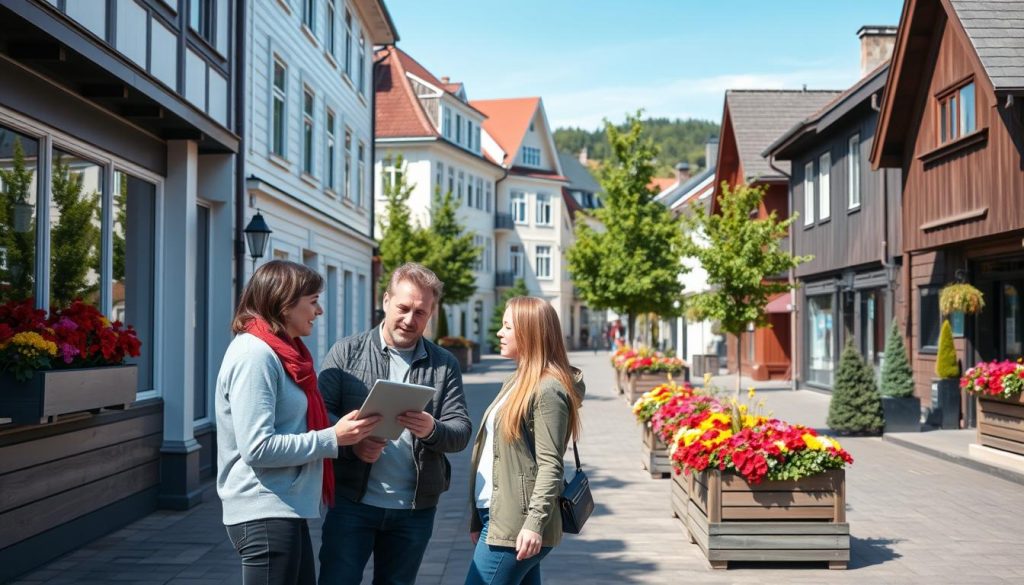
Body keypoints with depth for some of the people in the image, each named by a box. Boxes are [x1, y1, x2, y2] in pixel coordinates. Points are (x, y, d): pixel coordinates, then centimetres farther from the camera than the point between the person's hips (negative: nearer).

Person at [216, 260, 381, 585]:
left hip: (286, 510, 10)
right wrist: (333, 438, -18)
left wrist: (350, 438, 3)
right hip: (265, 514, -10)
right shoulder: (255, 354, -16)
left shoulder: (282, 352, 13)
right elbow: (257, 447, -23)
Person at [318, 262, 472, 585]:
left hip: (415, 508, 2)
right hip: (352, 501, -2)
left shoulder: (444, 365, 4)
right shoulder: (346, 352, -1)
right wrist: (352, 443, -23)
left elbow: (461, 432, -1)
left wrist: (432, 430, -23)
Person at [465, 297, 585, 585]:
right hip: (497, 517, 9)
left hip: (516, 525, -9)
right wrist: (478, 517, 19)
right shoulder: (517, 382, 17)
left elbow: (550, 465, -18)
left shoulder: (548, 390, -13)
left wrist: (535, 523, -25)